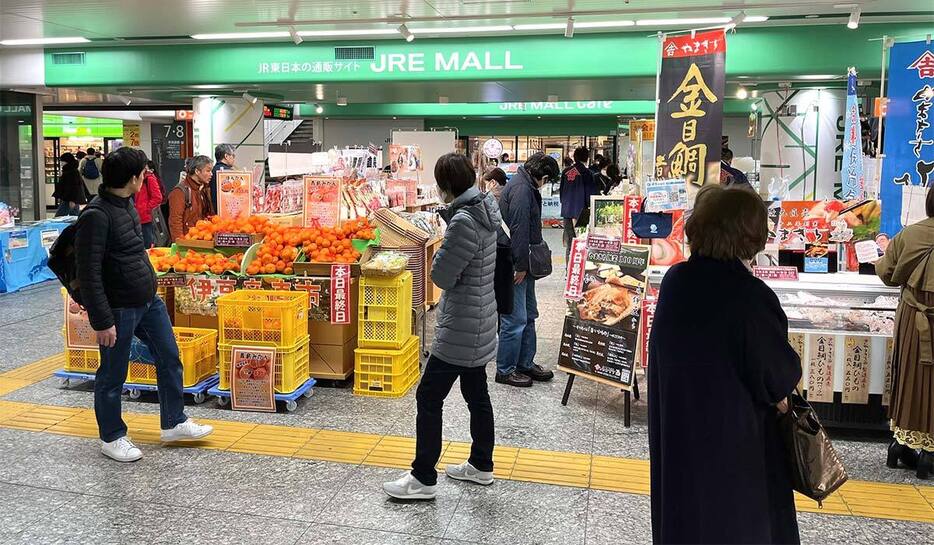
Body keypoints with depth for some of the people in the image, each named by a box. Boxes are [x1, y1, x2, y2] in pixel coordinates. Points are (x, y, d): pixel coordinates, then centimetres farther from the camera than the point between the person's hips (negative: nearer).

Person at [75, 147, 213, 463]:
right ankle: (111, 438, 24)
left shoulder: (126, 205, 7)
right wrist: (102, 321, -21)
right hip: (120, 309, -9)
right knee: (112, 375, 7)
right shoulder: (96, 215, -22)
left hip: (148, 301, 9)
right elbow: (88, 273, -22)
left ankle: (173, 423, 28)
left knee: (169, 357, 14)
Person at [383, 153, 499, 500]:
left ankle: (423, 479, 10)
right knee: (476, 394, 19)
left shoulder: (464, 222, -25)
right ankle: (481, 465, 33)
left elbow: (441, 276, -21)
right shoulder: (485, 208, 5)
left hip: (461, 327, -10)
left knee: (429, 397, 0)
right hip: (479, 322, 10)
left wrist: (442, 249, -3)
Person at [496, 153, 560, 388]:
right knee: (515, 319, -4)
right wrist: (521, 266, -20)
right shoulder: (521, 189, -18)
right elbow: (519, 230, -23)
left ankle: (525, 363, 28)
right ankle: (505, 370, 8)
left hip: (523, 263, 11)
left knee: (529, 315, 17)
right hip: (513, 264, -11)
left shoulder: (527, 187, 15)